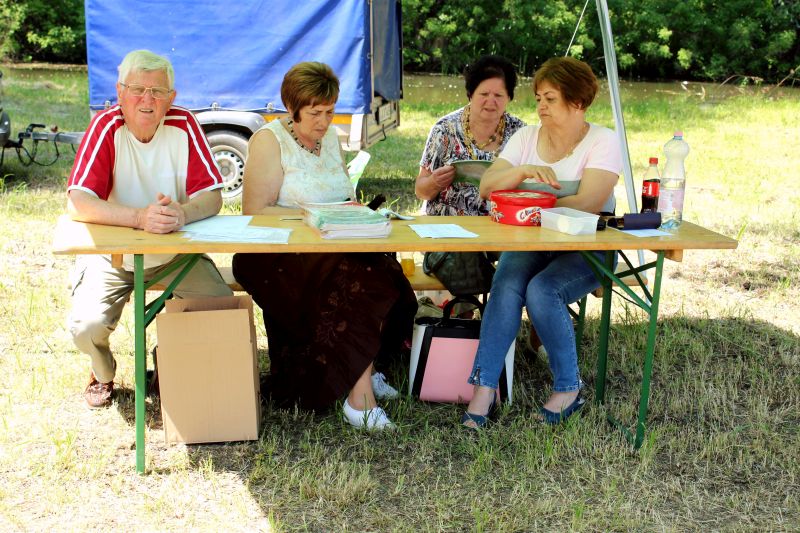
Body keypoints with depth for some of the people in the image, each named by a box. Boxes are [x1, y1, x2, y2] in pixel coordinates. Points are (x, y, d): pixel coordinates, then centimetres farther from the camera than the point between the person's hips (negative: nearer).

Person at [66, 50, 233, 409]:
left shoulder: (183, 125, -10)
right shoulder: (107, 126, -17)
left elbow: (212, 196, -14)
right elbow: (78, 203, -28)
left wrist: (182, 213, -38)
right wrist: (141, 217, -44)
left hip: (175, 254, 2)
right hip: (110, 254, -2)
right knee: (87, 327, -23)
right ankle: (103, 375, 14)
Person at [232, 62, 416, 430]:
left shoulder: (329, 138, 18)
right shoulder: (269, 140, -3)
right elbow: (255, 212, -12)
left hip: (331, 249, 7)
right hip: (276, 257, -7)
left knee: (384, 273, -24)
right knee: (354, 280, -33)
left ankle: (357, 373, -9)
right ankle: (360, 396, -28)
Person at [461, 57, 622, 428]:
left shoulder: (602, 142, -3)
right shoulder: (526, 137, 11)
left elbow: (588, 203, -18)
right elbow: (486, 188, 0)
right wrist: (523, 171, -18)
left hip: (585, 249, -3)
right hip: (530, 244, 3)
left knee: (541, 290, -31)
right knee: (507, 285, -28)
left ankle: (568, 388, -11)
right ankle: (484, 388, -25)